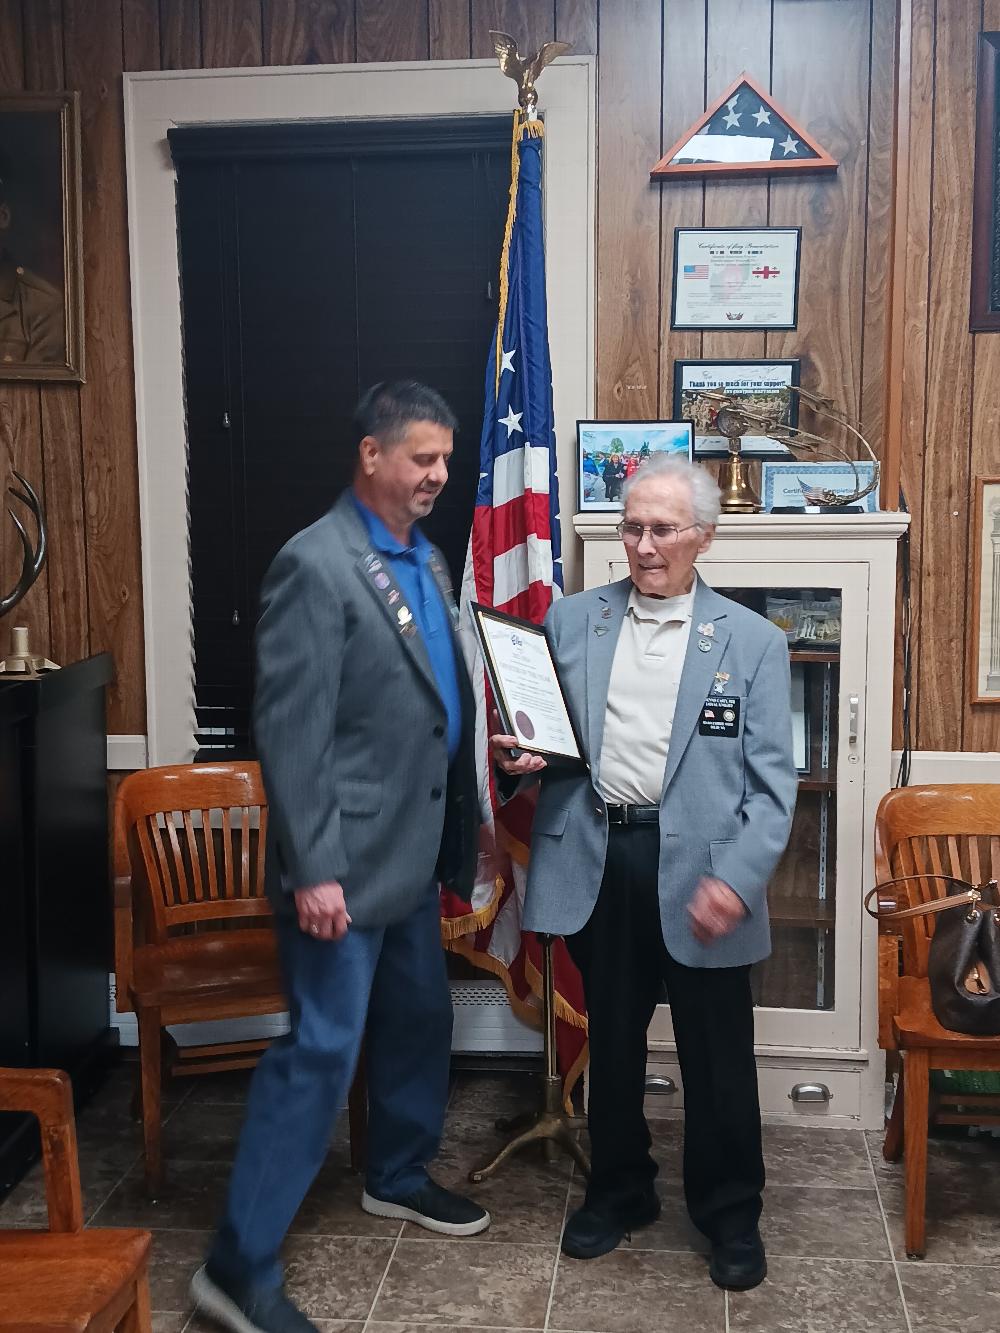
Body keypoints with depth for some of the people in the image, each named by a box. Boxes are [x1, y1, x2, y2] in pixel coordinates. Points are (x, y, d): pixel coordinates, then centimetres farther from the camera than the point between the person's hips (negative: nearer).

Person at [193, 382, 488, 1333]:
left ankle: (397, 1178, 43)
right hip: (346, 864, -9)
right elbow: (289, 732, -20)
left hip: (414, 853, 9)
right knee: (320, 1052, -4)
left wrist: (463, 827, 12)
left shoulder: (425, 561, 11)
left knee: (419, 1023, 21)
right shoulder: (315, 565, -17)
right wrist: (312, 871, -22)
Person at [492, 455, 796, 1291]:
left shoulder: (752, 642, 1)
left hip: (698, 867, -2)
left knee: (718, 1052, 8)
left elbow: (772, 781, -4)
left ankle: (731, 1213, 30)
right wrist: (519, 757, -12)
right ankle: (620, 1192, 37)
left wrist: (737, 879, -16)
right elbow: (542, 735, 12)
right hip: (597, 860, 2)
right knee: (611, 1040, 16)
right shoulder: (571, 623, 8)